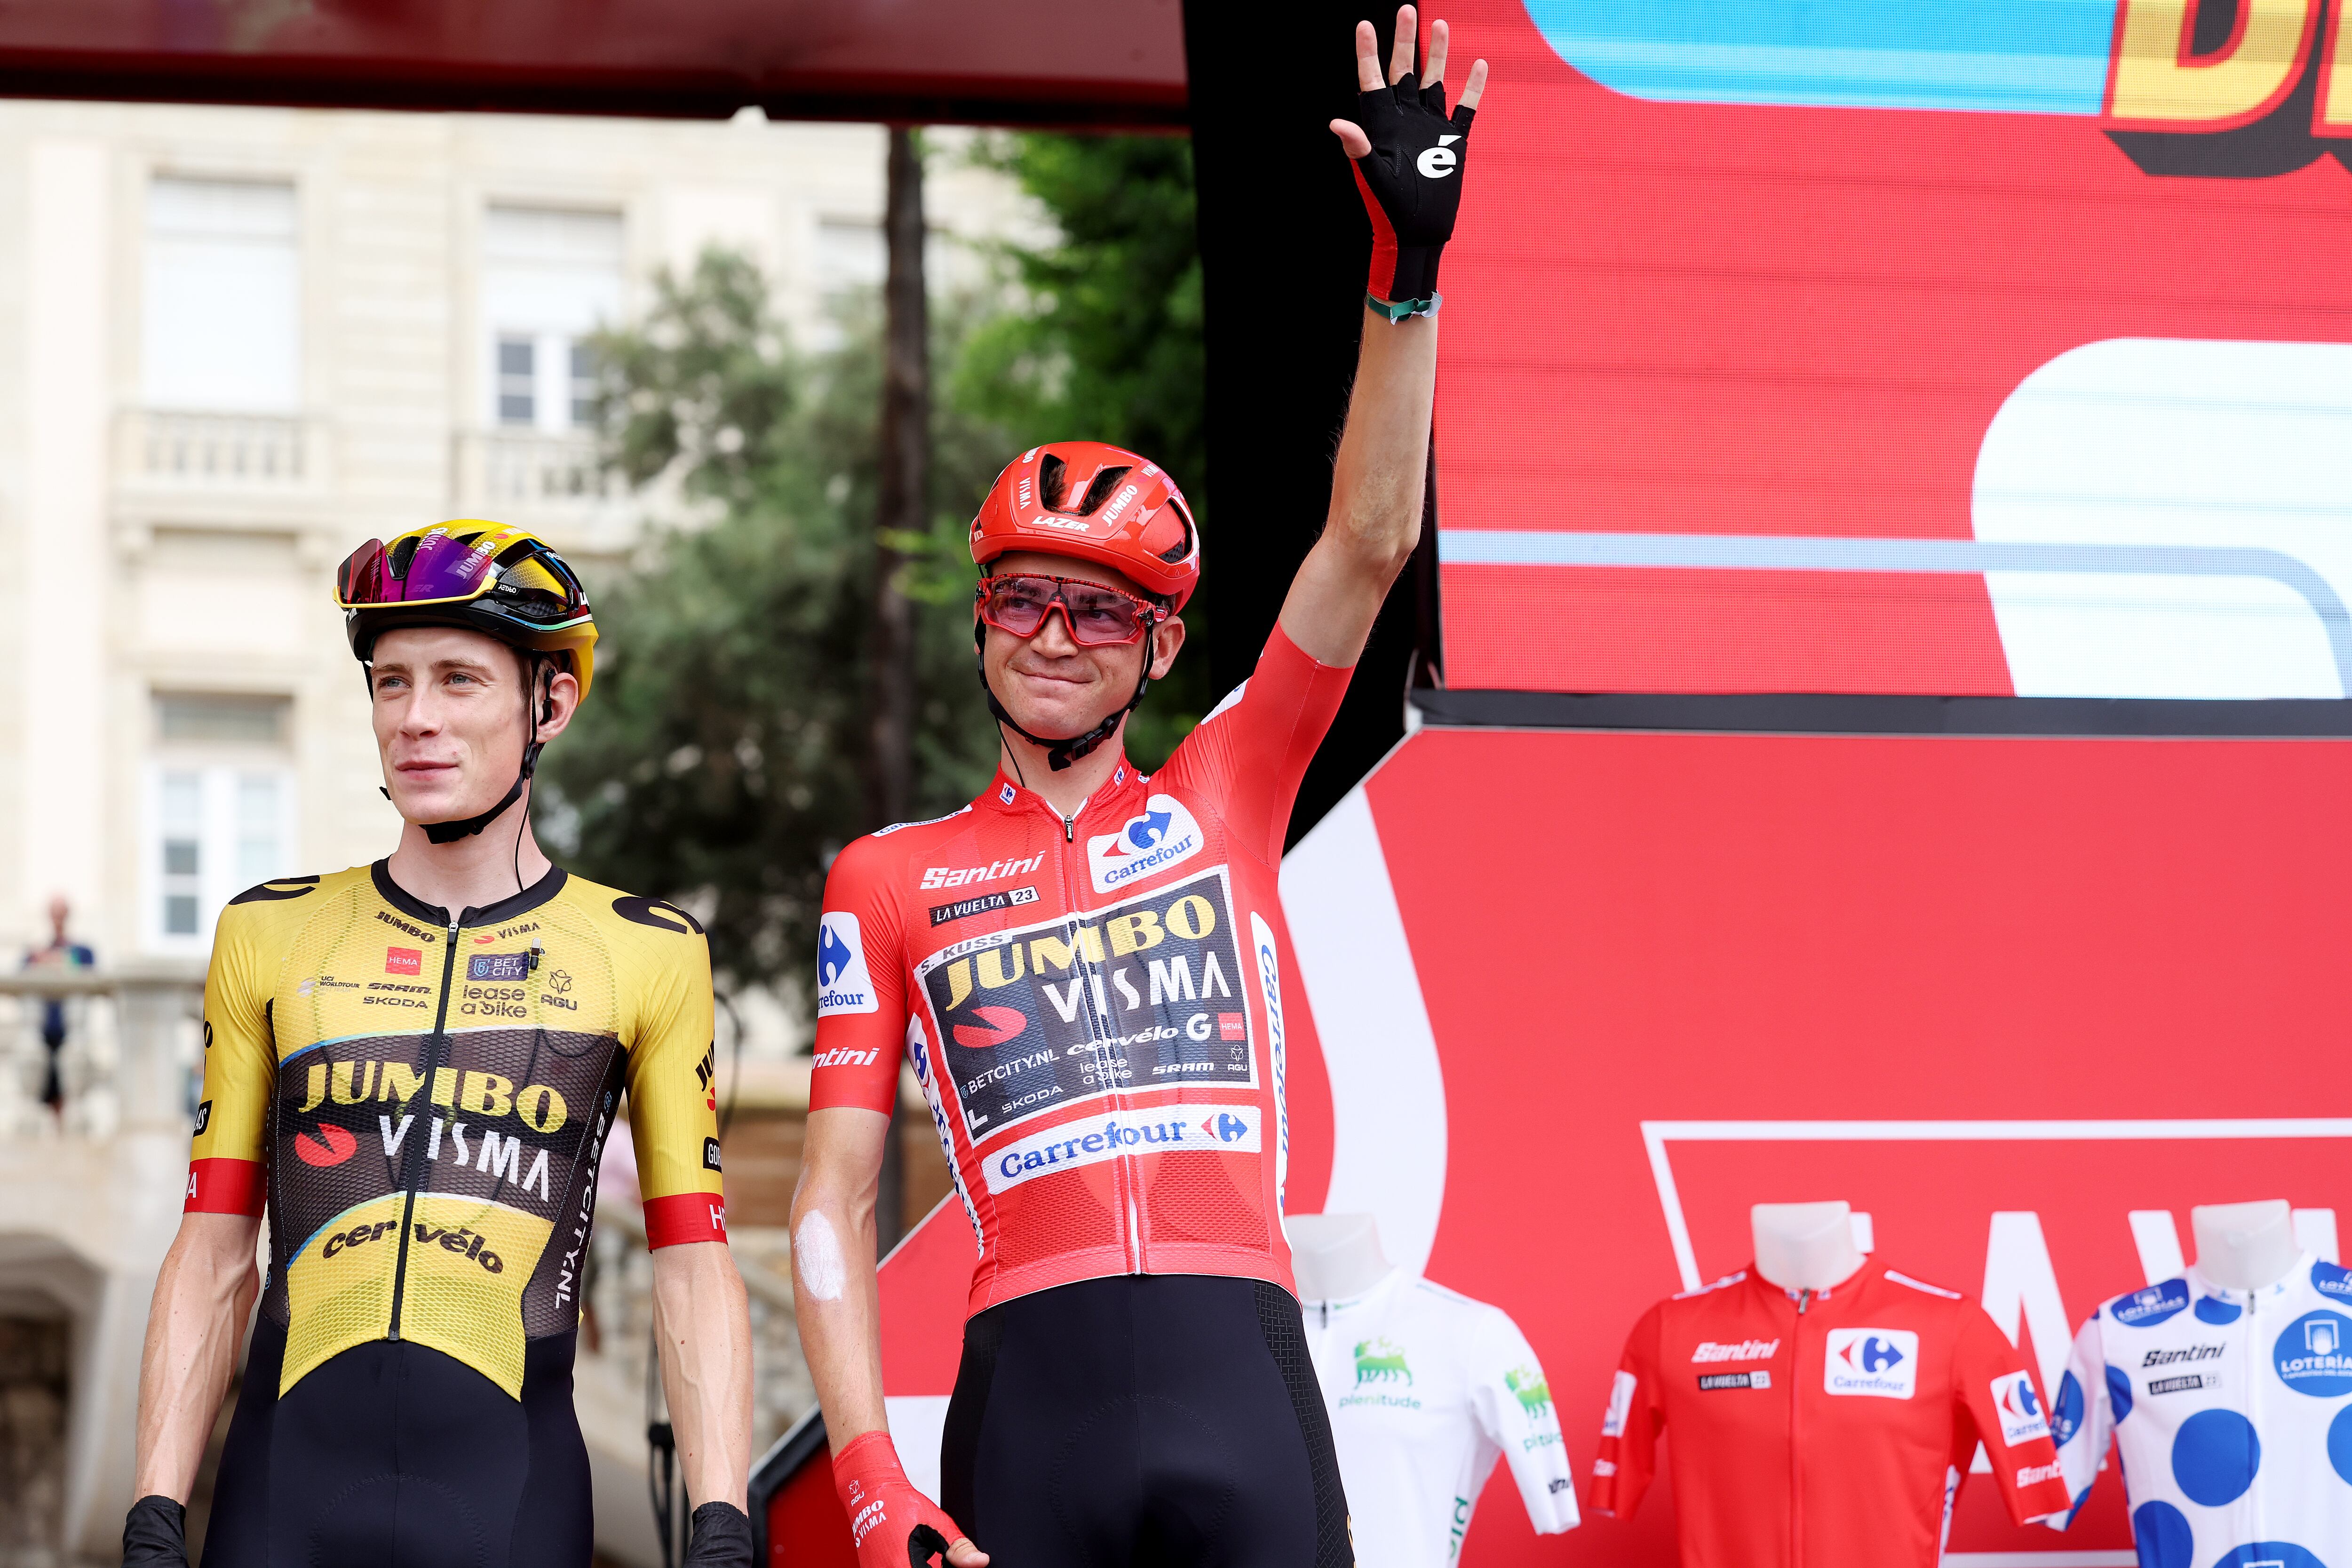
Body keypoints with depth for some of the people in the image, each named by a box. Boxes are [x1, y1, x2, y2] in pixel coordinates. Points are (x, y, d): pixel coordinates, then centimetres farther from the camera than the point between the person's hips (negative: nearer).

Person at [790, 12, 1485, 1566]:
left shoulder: (1224, 796, 15)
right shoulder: (891, 879, 13)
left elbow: (1369, 544, 6)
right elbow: (835, 1206, 9)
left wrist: (1408, 272, -3)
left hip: (1243, 1383, 0)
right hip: (1030, 1395, 0)